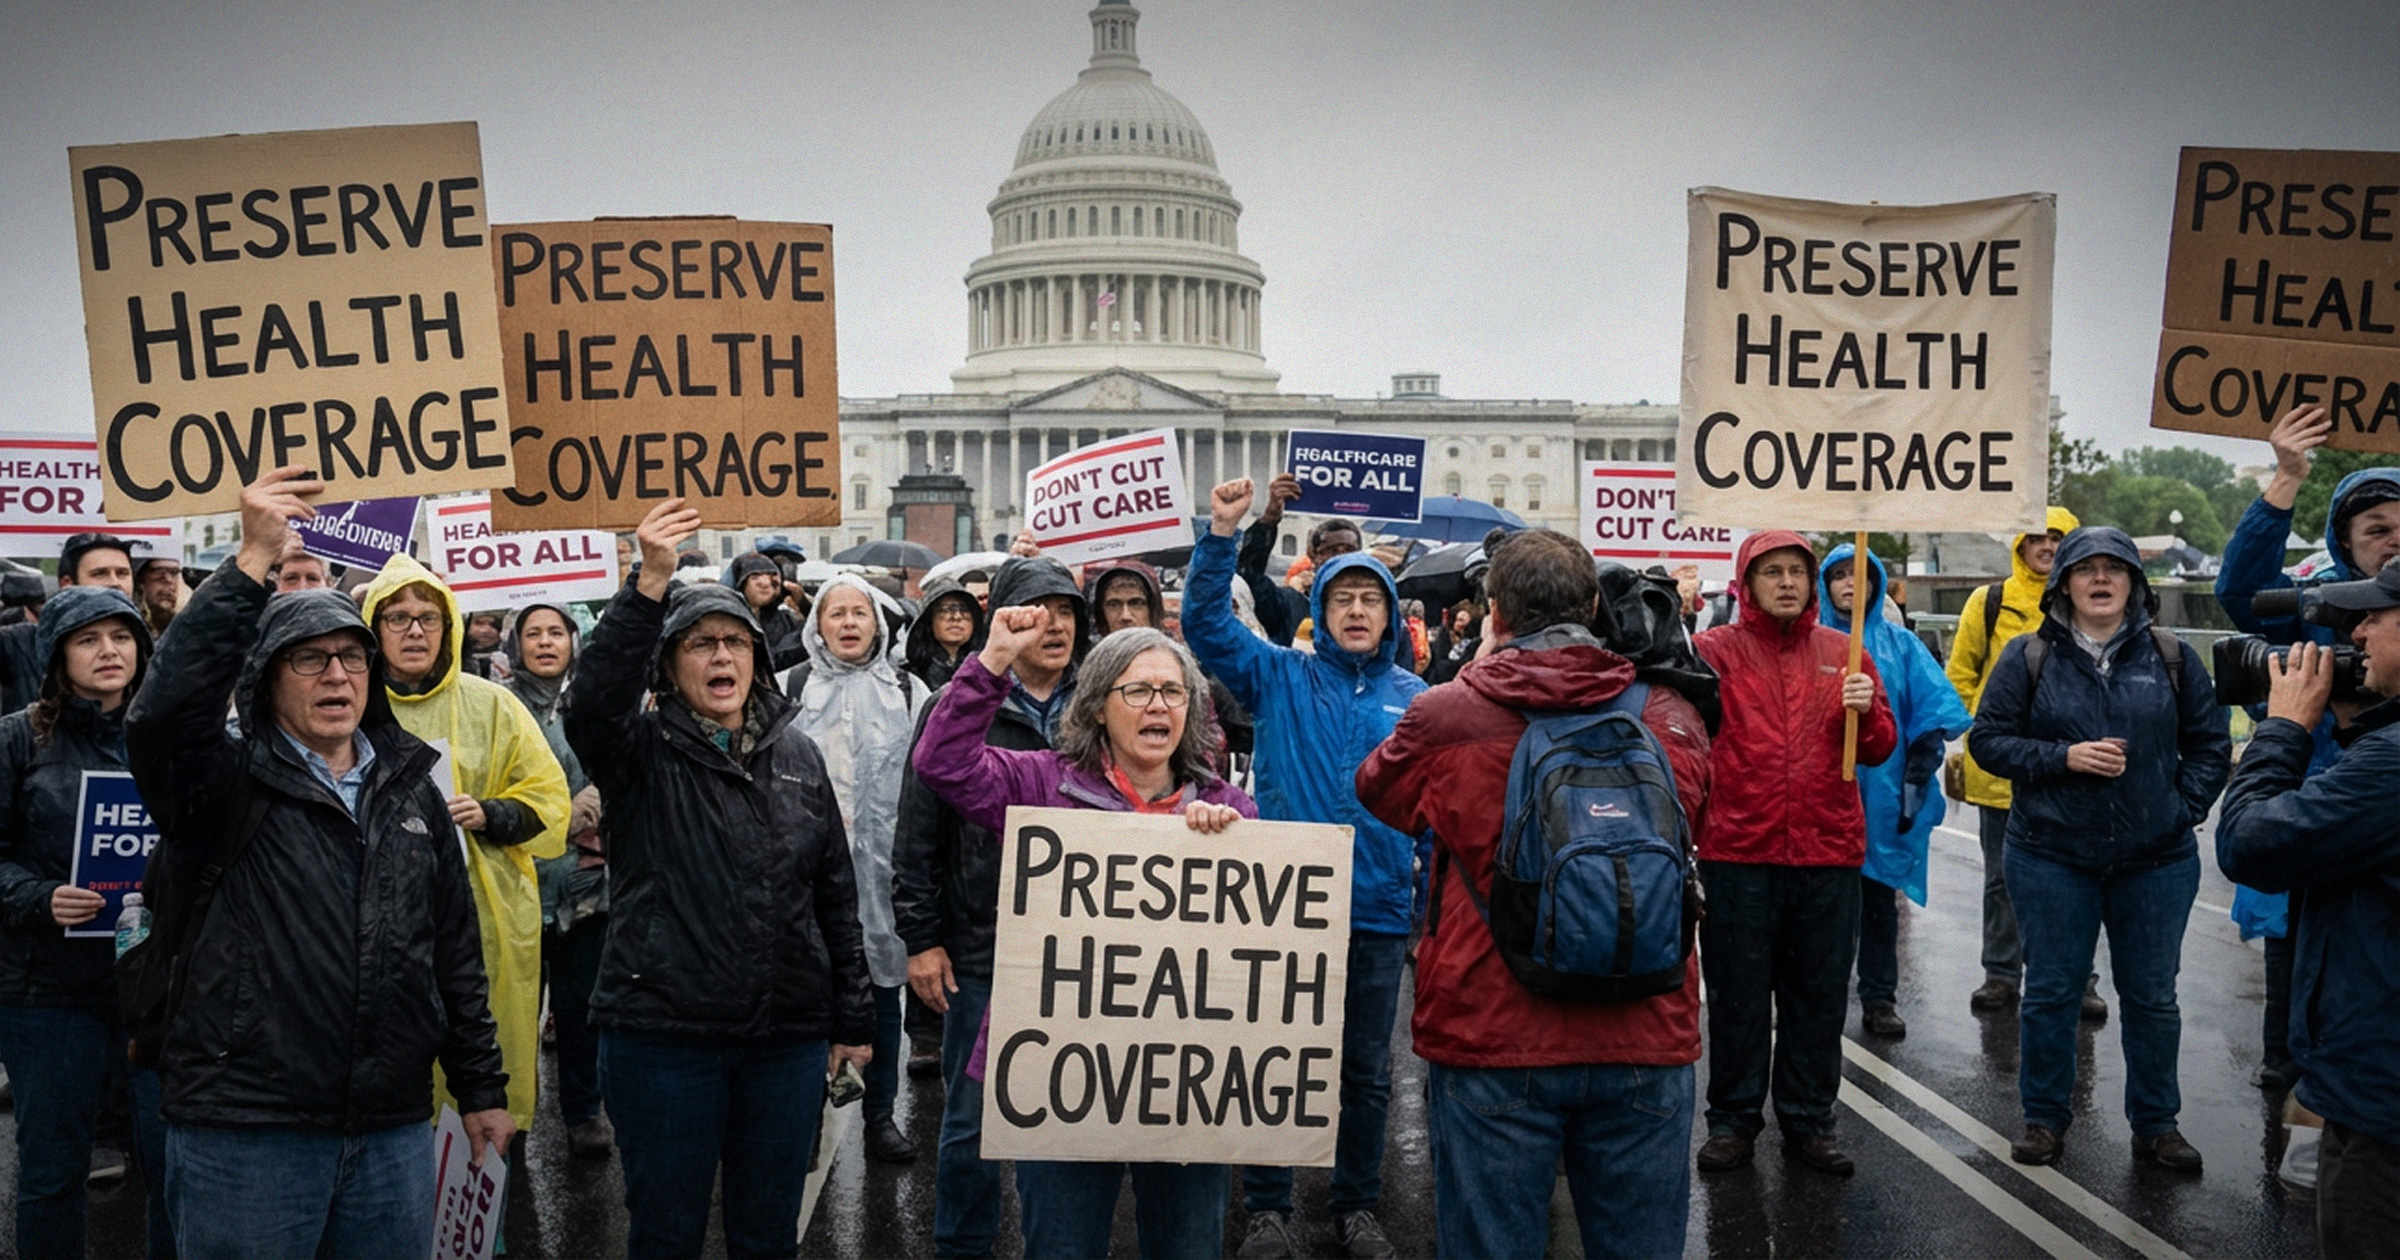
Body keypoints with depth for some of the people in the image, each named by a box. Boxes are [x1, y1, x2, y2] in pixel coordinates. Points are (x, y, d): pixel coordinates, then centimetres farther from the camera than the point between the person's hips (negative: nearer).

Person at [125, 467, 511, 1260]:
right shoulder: (229, 785, -4)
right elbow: (163, 710, -28)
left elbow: (455, 948, 12)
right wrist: (253, 561, -31)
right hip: (242, 1134, -4)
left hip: (394, 1130, 4)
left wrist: (481, 1088, 12)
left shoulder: (409, 788, 9)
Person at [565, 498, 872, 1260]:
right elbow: (591, 702, -26)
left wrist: (851, 1017, 11)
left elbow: (836, 891, 11)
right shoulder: (643, 751, -2)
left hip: (788, 1037, 3)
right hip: (662, 1032, -3)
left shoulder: (796, 753, 8)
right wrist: (650, 586, -36)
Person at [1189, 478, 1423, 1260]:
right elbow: (1207, 624, -11)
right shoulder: (1281, 678, 0)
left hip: (1380, 911, 2)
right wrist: (1221, 534, -23)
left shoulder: (1416, 698, 4)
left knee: (1368, 1070, 14)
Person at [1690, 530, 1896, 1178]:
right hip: (1737, 853, -3)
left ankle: (1809, 1121, 26)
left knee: (1819, 996, 12)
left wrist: (1865, 710, -11)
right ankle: (1733, 1119, 21)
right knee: (1738, 995, 7)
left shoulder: (1842, 652, 9)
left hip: (1827, 854, 3)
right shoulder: (1716, 650, 0)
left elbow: (1881, 748, 10)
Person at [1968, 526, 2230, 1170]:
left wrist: (2183, 809, -3)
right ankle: (2045, 1119, 21)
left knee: (2152, 996, 11)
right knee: (2050, 992, 7)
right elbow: (1988, 738, -2)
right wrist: (2063, 757, -14)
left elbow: (2209, 743, 9)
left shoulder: (2172, 657, 4)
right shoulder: (2029, 656, -2)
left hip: (2157, 861, 2)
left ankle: (2156, 1124, 26)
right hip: (2052, 858, -1)